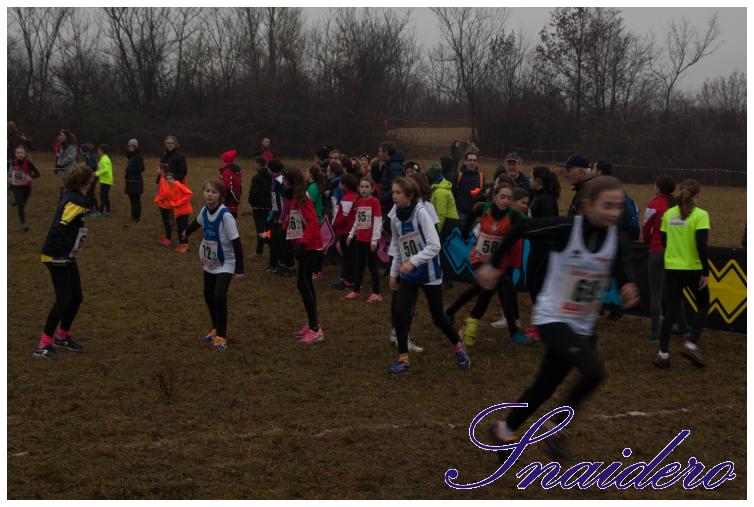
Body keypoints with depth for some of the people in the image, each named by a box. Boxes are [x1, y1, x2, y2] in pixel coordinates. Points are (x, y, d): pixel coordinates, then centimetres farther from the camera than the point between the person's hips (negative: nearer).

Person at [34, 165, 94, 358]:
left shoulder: (71, 197, 11)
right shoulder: (76, 201, -17)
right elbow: (61, 226, -26)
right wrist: (70, 246, -29)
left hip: (66, 256, 10)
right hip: (58, 256, -10)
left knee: (76, 297, 15)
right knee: (63, 300, -9)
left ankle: (62, 336, 30)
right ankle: (44, 345, -4)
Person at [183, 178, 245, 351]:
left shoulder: (225, 215, -25)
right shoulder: (205, 210, -5)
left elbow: (236, 242, -23)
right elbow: (197, 222, 20)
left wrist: (239, 269, -24)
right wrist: (186, 233, 40)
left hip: (225, 264, -7)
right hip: (210, 263, 7)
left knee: (219, 297, -16)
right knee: (208, 296, 12)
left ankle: (221, 337, -3)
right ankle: (216, 330, 30)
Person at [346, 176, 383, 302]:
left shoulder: (375, 202, -13)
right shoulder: (359, 201, 8)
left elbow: (377, 222, -14)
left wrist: (375, 240, -16)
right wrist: (351, 235, 12)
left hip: (370, 239, -6)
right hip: (360, 238, 7)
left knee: (372, 264, -1)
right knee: (358, 264, 12)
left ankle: (376, 293, 6)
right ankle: (356, 290, 22)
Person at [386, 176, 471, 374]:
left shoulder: (421, 212, -19)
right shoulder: (395, 218, -1)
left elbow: (434, 245, -23)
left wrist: (413, 261, -31)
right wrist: (393, 273, 10)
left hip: (429, 273, -5)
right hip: (408, 275, 5)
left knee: (438, 318, 7)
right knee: (399, 315, -8)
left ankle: (458, 346, 34)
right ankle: (403, 360, 5)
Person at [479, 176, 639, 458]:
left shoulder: (617, 243, -9)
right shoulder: (565, 229, -21)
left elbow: (625, 279, -17)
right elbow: (521, 229, -8)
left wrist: (630, 292, -40)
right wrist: (493, 265, -3)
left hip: (583, 327, 5)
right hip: (552, 319, -5)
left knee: (545, 387, 16)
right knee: (594, 372, -26)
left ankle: (504, 431, 40)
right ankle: (555, 428, -4)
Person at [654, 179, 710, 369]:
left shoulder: (668, 214, 4)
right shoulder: (700, 215, -11)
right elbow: (701, 245, -18)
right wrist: (705, 272, -15)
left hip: (672, 268, 4)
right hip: (693, 268, -4)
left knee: (671, 311, 8)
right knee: (702, 306, 16)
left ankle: (663, 353, 4)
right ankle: (691, 345, 3)